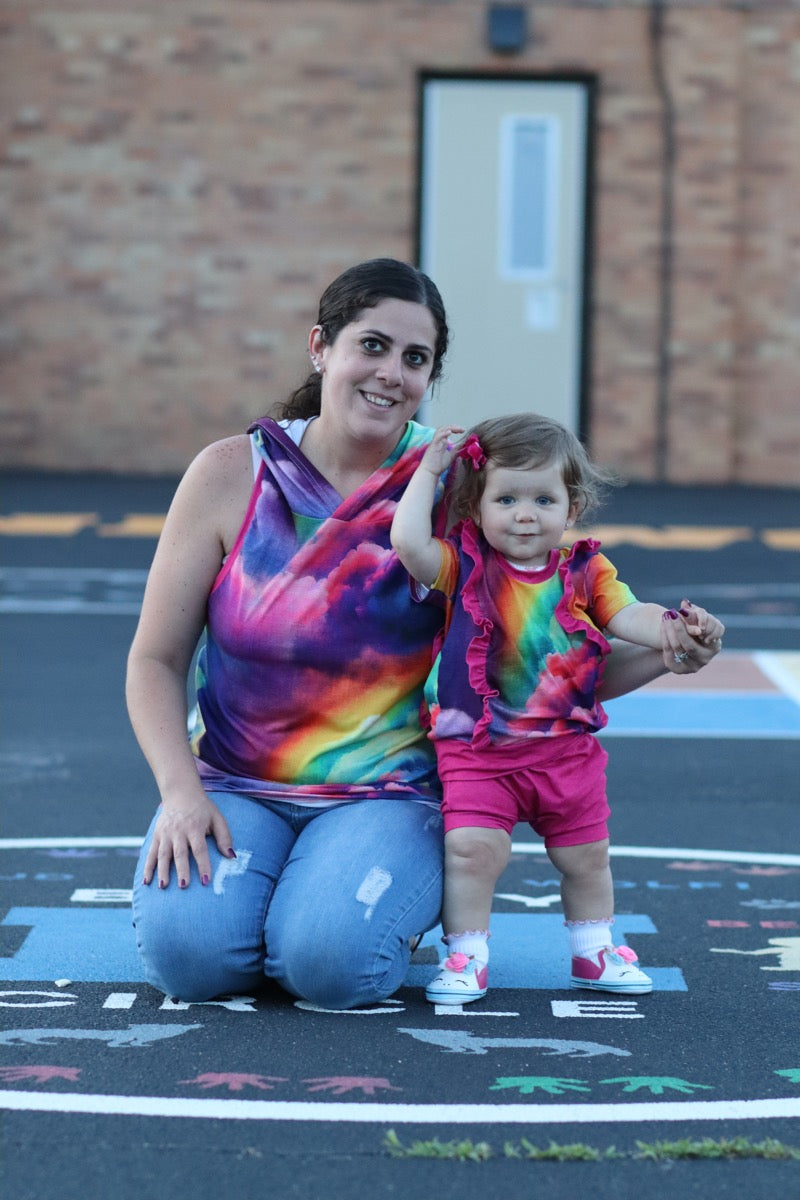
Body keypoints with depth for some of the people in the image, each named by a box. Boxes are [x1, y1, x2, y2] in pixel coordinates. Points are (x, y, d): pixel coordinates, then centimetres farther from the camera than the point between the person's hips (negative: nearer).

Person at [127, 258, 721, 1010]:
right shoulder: (231, 475, -3)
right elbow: (155, 660, -1)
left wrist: (660, 655, -17)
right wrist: (180, 792, -16)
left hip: (386, 794, 0)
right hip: (232, 786, 1)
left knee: (330, 960, -29)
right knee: (188, 948, -27)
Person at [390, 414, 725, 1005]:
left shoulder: (584, 571, 4)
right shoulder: (464, 565, -4)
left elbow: (628, 616, -5)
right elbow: (409, 541, -20)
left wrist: (675, 626, -25)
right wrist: (428, 471, -13)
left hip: (568, 749, 3)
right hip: (477, 751, -3)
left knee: (586, 854, 14)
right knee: (472, 848, -13)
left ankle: (594, 951, 33)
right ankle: (466, 958, 2)